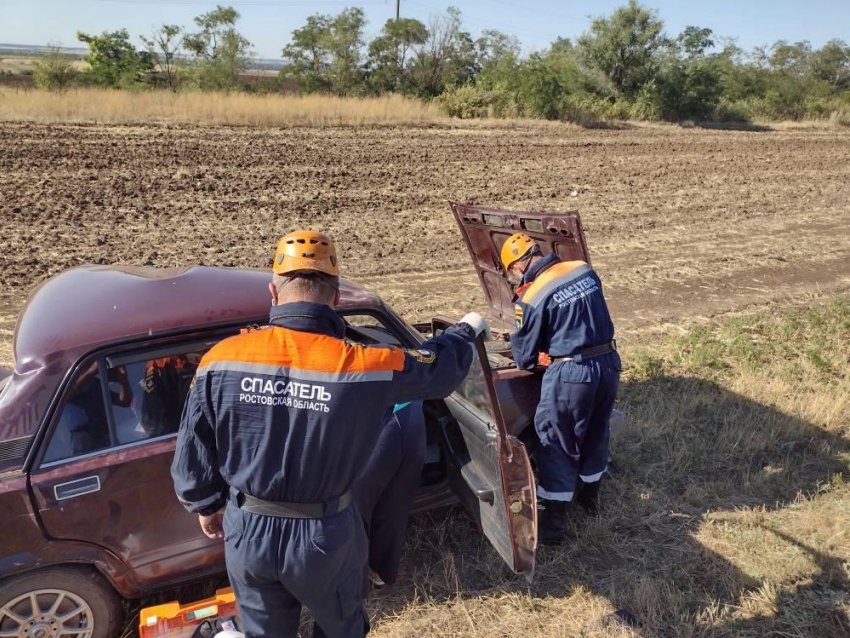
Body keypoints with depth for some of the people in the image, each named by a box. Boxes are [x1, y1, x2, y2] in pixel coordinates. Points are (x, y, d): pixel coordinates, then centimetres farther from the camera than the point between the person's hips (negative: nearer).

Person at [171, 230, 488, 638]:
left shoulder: (222, 359, -16)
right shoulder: (363, 366, -22)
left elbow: (193, 452, -5)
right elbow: (441, 367, -4)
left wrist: (206, 505, 15)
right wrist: (467, 329, 18)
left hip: (246, 532, 2)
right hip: (325, 534, -2)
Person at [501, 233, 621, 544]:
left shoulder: (532, 297, -15)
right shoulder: (585, 270, 2)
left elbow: (524, 355, -5)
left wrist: (527, 362, 18)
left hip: (571, 373, -7)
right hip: (608, 363, 7)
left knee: (555, 441, 7)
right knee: (596, 432, 24)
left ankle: (554, 521, 14)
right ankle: (590, 494, 45)